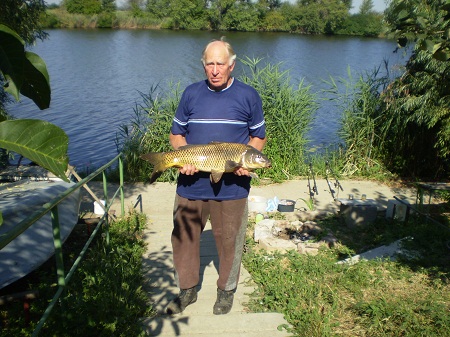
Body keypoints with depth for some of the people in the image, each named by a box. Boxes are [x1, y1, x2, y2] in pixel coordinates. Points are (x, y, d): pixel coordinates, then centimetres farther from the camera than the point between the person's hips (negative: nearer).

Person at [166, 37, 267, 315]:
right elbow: (176, 134, 11)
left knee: (229, 240, 9)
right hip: (191, 183, 2)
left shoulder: (248, 96, 1)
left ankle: (226, 291, 32)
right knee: (183, 237, 10)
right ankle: (187, 290, 30)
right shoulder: (191, 94, 5)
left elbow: (259, 137, 7)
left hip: (232, 186, -2)